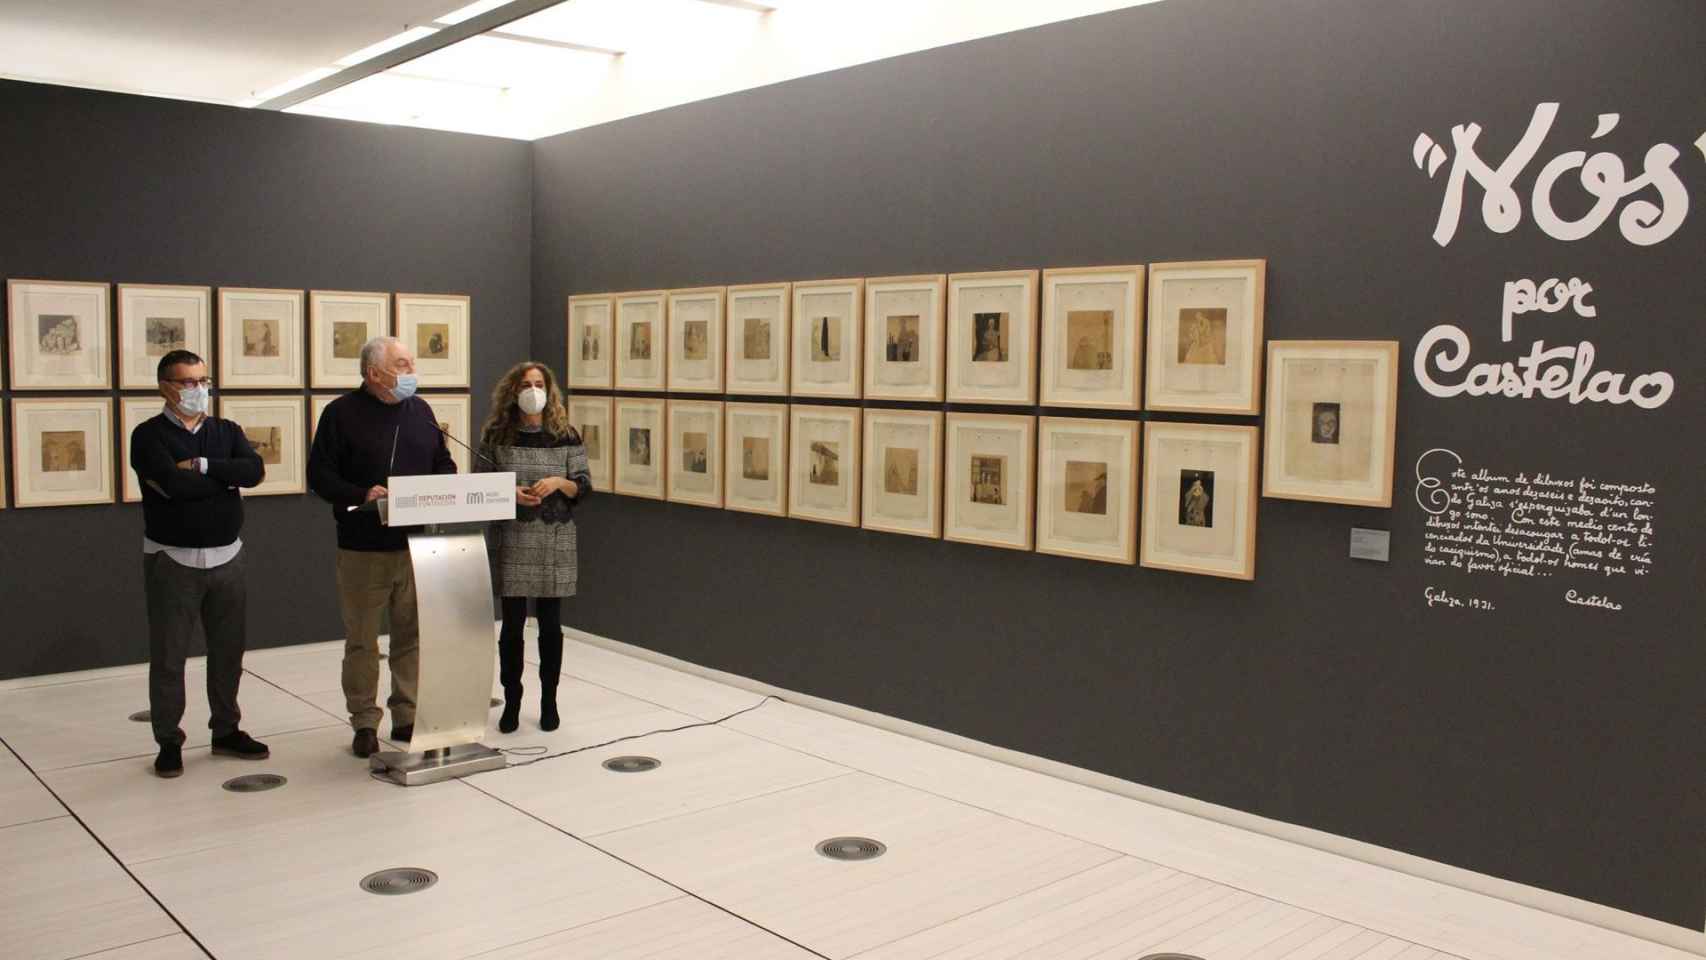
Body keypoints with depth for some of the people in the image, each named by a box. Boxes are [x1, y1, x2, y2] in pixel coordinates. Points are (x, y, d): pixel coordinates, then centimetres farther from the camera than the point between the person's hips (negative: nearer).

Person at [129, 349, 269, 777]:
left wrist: (202, 467, -18)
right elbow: (174, 482, -22)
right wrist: (227, 478, -10)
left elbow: (254, 469, -10)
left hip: (226, 557, 4)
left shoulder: (226, 431, 9)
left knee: (229, 650, 11)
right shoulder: (149, 435, -5)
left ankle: (226, 730, 25)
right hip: (173, 560, -4)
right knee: (168, 657, 3)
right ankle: (168, 742, 15)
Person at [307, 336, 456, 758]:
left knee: (412, 636, 10)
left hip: (416, 546, 4)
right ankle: (364, 722, 17)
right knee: (362, 641, 6)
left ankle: (408, 716, 21)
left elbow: (444, 464, 18)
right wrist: (361, 496, -21)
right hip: (363, 548, -4)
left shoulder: (420, 411, 11)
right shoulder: (342, 413, -4)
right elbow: (320, 474, -7)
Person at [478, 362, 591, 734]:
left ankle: (549, 702, 19)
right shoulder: (496, 436, 3)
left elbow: (584, 487, 3)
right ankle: (511, 702, 15)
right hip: (512, 539, 0)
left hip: (555, 540, 0)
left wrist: (559, 482, -17)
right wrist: (509, 493, -13)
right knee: (512, 623, 2)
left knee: (550, 623, 7)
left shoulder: (565, 436, 2)